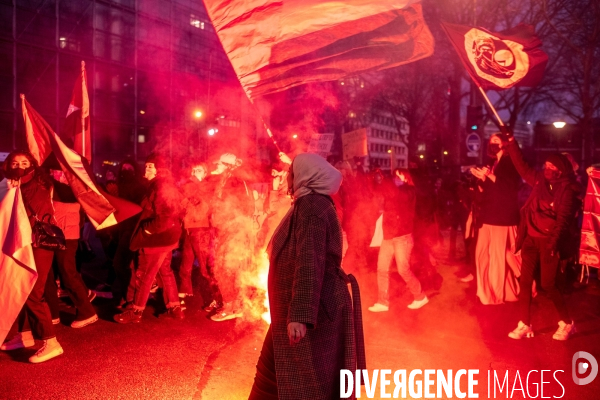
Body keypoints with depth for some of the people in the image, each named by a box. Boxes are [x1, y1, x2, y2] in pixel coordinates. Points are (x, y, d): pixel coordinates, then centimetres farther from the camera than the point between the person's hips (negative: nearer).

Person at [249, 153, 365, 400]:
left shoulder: (311, 206, -19)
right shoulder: (309, 204, 14)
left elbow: (310, 263, -28)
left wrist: (300, 315, -33)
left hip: (314, 310, -10)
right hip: (307, 308, 10)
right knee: (275, 372, 21)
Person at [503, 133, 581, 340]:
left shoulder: (567, 189, -7)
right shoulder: (540, 180, 8)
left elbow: (564, 218, -15)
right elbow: (522, 166, 15)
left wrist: (554, 242, -26)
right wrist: (511, 141, 12)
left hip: (550, 241, -6)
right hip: (531, 238, 6)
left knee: (549, 284, -1)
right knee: (525, 280, 4)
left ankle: (567, 323, 21)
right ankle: (524, 324, 13)